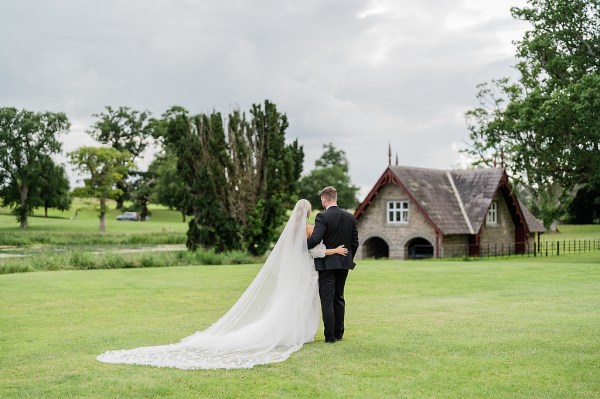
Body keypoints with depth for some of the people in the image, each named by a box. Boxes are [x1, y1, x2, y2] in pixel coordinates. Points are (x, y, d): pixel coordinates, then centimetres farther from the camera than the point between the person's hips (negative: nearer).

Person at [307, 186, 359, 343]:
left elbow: (315, 239, -26)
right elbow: (355, 242, 10)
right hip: (344, 264, 6)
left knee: (327, 300, 0)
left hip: (327, 264, -6)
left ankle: (330, 336, 0)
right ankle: (339, 333, 20)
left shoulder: (322, 217, -14)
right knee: (339, 298, 16)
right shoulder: (350, 217, 6)